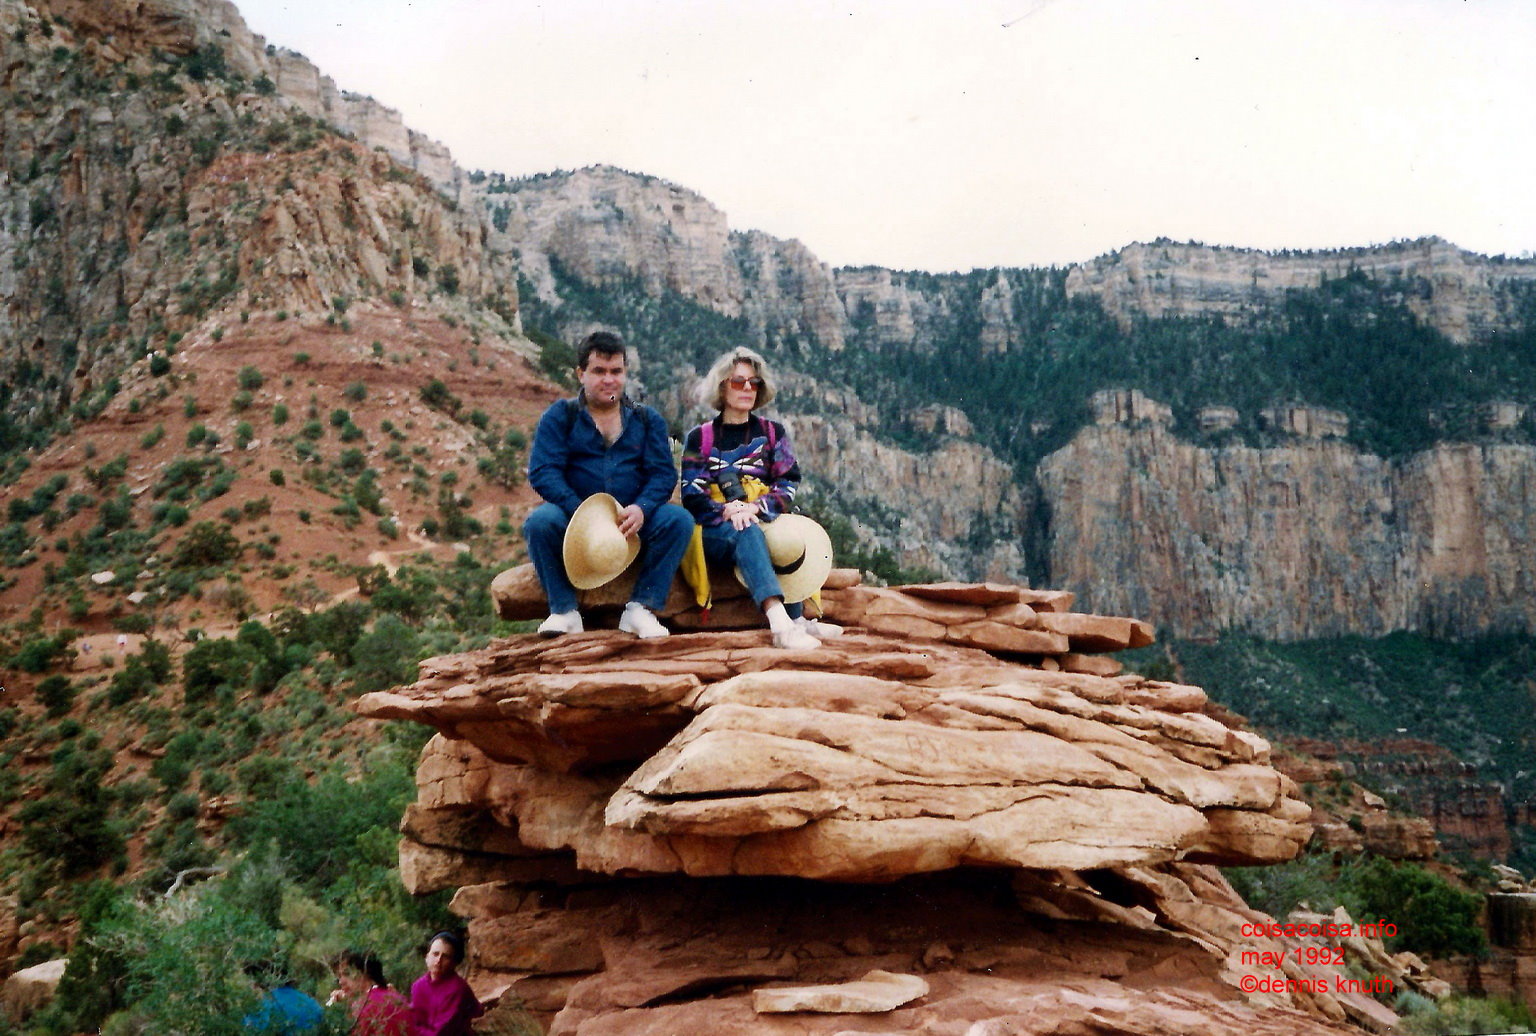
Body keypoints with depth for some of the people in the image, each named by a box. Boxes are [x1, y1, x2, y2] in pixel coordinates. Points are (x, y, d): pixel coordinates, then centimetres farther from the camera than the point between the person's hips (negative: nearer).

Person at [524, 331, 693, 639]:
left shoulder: (647, 420, 13)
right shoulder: (560, 417, 6)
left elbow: (664, 474, 1)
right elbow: (542, 473, -6)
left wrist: (641, 509, -22)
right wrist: (581, 512, -23)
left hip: (632, 525, 2)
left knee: (679, 520, -25)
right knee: (540, 521, -31)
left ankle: (641, 609, -18)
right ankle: (564, 611, -17)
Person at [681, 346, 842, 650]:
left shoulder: (772, 432, 15)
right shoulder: (699, 437, 11)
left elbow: (788, 485, 3)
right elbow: (692, 495, 0)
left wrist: (754, 508, -17)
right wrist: (728, 511, -20)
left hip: (764, 521, 2)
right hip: (715, 531, -2)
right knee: (747, 533, -38)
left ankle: (795, 622, -38)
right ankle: (782, 622, -58)